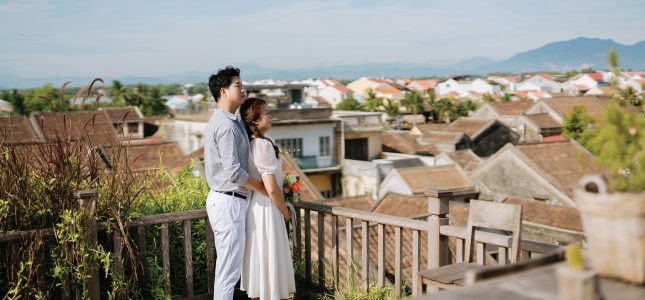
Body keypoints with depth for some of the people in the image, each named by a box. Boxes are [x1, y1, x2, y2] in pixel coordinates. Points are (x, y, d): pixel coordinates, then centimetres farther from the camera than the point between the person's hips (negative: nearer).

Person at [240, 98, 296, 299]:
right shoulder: (264, 145, -21)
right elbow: (271, 188, -24)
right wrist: (285, 211, -8)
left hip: (252, 205, 8)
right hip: (266, 208, -8)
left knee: (257, 256, 18)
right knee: (271, 258, 3)